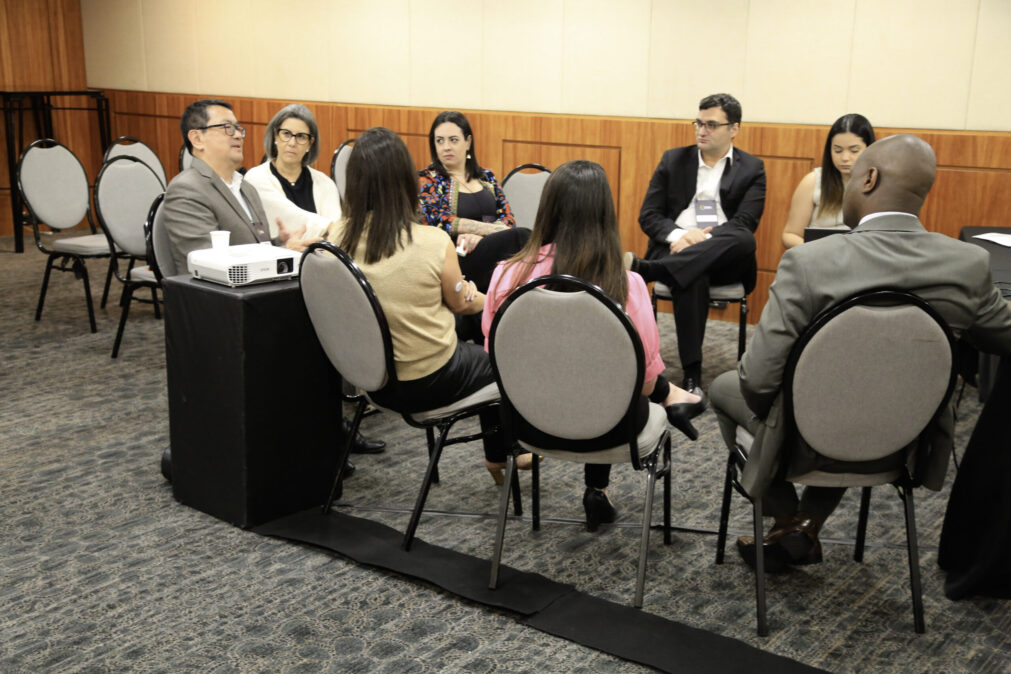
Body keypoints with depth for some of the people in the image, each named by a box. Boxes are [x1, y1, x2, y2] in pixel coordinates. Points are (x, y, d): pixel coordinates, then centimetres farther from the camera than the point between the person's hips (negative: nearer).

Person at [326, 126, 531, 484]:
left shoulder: (337, 238, -12)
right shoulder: (434, 243, -24)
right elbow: (460, 303, -4)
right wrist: (485, 300, 19)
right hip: (430, 381, -5)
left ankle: (498, 454, 45)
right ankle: (498, 457, 45)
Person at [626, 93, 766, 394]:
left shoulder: (751, 169, 10)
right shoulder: (673, 160, 14)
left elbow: (745, 224, -4)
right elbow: (648, 215, 7)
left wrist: (704, 239, -21)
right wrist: (678, 235, -14)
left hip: (723, 258, 0)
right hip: (677, 251, 0)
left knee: (744, 240, -36)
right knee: (693, 278, -36)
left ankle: (642, 268, -44)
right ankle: (691, 374, -34)